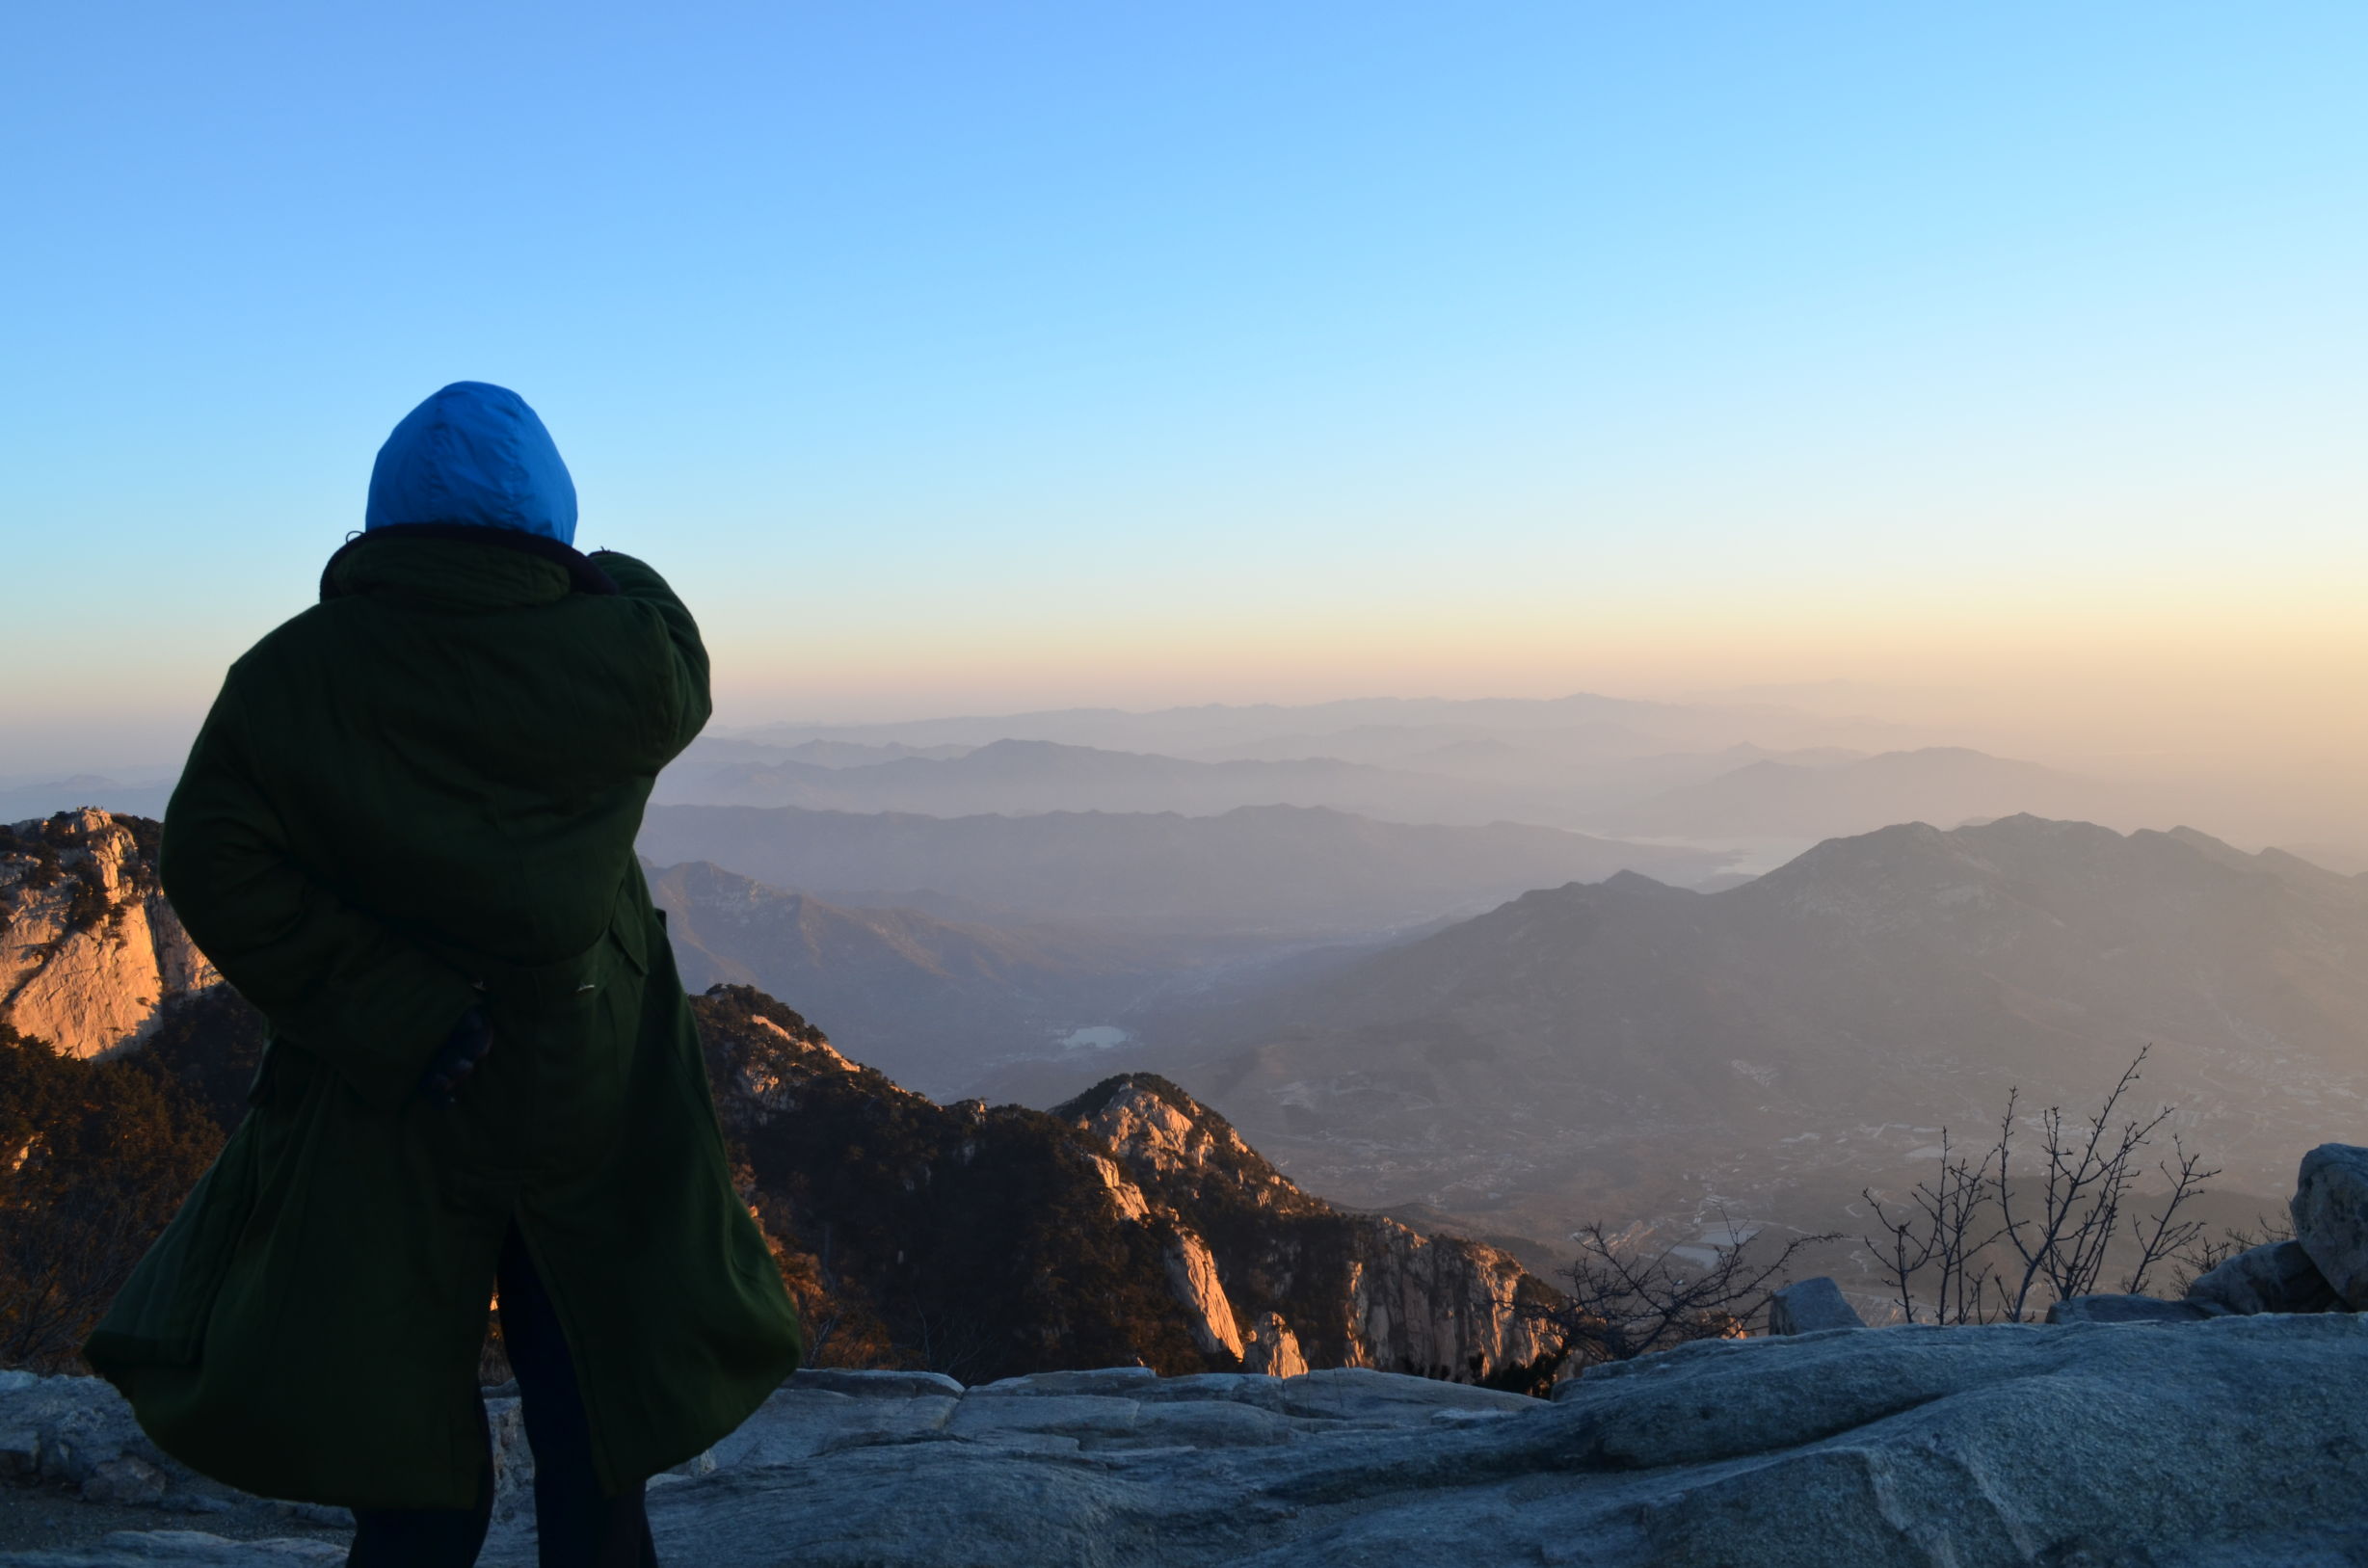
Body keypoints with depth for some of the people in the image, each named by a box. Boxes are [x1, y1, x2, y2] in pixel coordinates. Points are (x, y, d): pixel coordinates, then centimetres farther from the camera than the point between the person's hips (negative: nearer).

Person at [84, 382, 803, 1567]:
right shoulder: (619, 657, -10)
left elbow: (214, 864, -16)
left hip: (383, 1114, 1)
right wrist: (594, 572, 26)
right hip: (592, 1109, -1)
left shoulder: (294, 674, -8)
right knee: (595, 1469, 16)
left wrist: (400, 1020, -15)